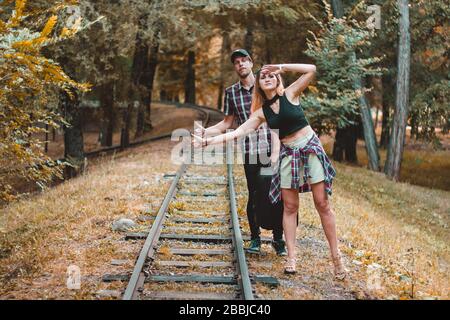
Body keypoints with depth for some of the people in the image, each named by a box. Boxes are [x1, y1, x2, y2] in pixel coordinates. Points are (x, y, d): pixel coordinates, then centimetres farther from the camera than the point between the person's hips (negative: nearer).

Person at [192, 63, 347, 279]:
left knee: (322, 203, -3)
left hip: (310, 147, -3)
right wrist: (206, 141, -4)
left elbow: (311, 70, -14)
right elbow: (237, 133, 2)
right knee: (290, 206, 2)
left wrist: (280, 67, -10)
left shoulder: (290, 94, -3)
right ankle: (291, 257, 8)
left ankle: (335, 255, 4)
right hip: (288, 154, 3)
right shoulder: (261, 112, 5)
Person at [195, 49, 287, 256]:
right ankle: (255, 238, 15)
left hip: (272, 147, -1)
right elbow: (227, 123, 14)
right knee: (254, 195, 2)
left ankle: (278, 239, 12)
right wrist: (205, 132, 0)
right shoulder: (231, 92, 10)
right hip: (250, 151, 1)